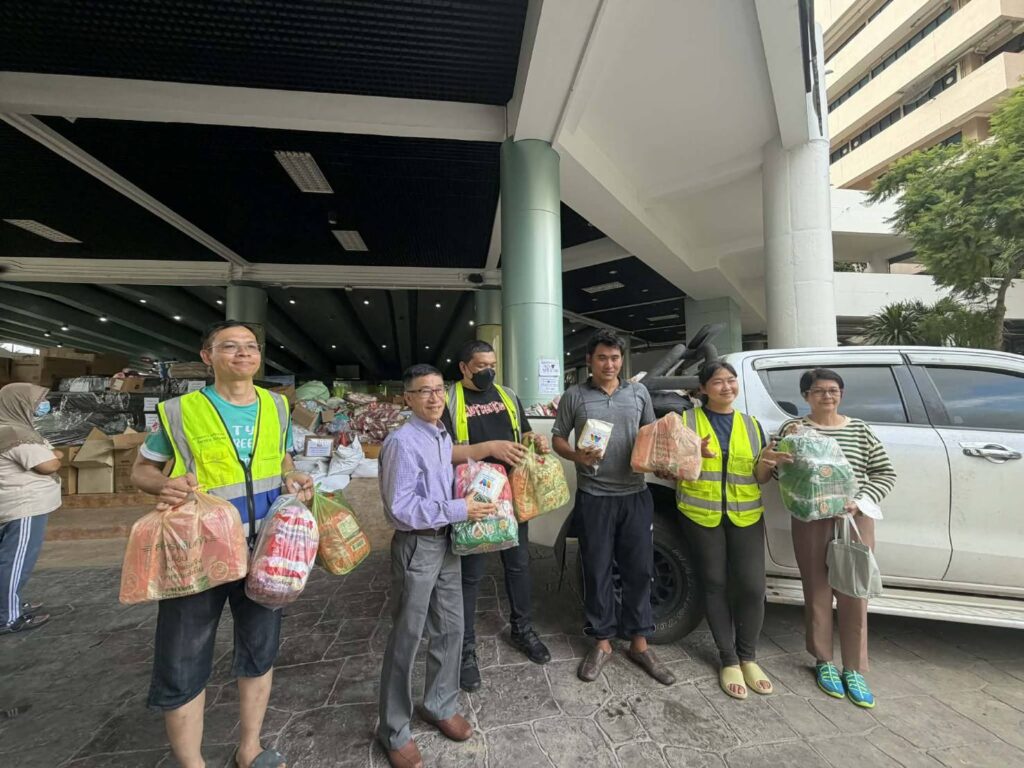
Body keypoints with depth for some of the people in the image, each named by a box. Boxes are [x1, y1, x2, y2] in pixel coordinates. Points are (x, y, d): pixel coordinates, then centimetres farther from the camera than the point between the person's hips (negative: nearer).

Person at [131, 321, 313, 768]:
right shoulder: (180, 411, -9)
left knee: (260, 651, 18)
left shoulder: (276, 407, 1)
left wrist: (296, 480, -7)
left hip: (264, 551, 4)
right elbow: (141, 469, 2)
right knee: (181, 668, 8)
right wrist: (164, 485, -20)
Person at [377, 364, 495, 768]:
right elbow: (401, 507, -24)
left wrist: (467, 503, 0)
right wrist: (459, 510, -21)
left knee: (450, 629, 19)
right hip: (416, 546, -8)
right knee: (407, 638, 8)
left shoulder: (446, 437, 5)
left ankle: (440, 705, 41)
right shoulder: (402, 442, -21)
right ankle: (394, 729, 30)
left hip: (447, 541, 8)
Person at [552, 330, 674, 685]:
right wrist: (577, 456, -16)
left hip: (636, 495, 2)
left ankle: (639, 642, 28)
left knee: (639, 570, 10)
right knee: (597, 571, 8)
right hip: (594, 497, -2)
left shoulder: (639, 393, 8)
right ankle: (602, 642, 27)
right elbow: (557, 439, 4)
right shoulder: (574, 396, 1)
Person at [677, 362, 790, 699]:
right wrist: (695, 454, -22)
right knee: (715, 584, 5)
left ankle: (748, 657, 22)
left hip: (746, 515, 3)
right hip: (702, 514, -2)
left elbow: (759, 478, 11)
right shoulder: (688, 420, 0)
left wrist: (767, 462, -11)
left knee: (752, 585, -1)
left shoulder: (751, 424, 11)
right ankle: (729, 660, 22)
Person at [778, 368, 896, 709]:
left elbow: (886, 473, 6)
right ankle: (824, 662, 26)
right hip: (812, 521, -1)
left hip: (857, 519, 2)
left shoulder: (860, 429, 6)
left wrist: (861, 501, -9)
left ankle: (854, 670, 23)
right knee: (818, 593, 8)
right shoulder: (793, 427, 1)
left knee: (854, 596, 7)